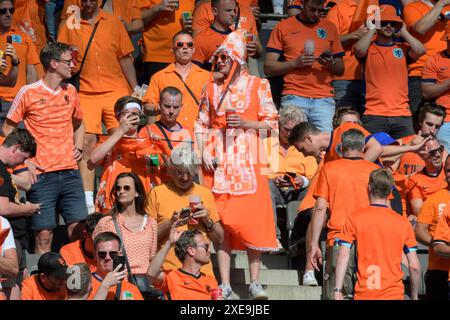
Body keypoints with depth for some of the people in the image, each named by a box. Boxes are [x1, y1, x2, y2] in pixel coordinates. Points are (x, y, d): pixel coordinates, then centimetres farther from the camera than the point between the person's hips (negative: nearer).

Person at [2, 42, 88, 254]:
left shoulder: (70, 91, 12)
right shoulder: (28, 93, -4)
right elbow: (8, 129, 3)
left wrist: (78, 148, 12)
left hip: (70, 171, 5)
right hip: (42, 175, -5)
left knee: (79, 232, 0)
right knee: (44, 234, -4)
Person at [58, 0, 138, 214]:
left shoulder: (113, 23, 10)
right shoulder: (69, 26, 7)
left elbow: (125, 59, 13)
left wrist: (135, 91, 8)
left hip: (116, 91, 1)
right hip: (85, 92, -1)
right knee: (87, 143, -8)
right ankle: (88, 201, -8)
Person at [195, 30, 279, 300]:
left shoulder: (258, 85, 4)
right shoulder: (212, 87, 12)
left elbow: (272, 123, 3)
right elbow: (202, 124, 14)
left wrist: (245, 123, -12)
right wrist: (204, 152, -1)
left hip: (247, 158, -2)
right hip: (218, 159, 2)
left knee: (253, 218, -7)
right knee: (221, 219, -2)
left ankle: (255, 283, 0)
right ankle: (225, 284, 1)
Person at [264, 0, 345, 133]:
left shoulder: (330, 28, 16)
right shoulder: (283, 27, 10)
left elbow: (340, 70, 18)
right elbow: (268, 68, 5)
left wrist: (331, 64, -4)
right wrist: (295, 63, -9)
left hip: (324, 100, 1)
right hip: (293, 98, -1)